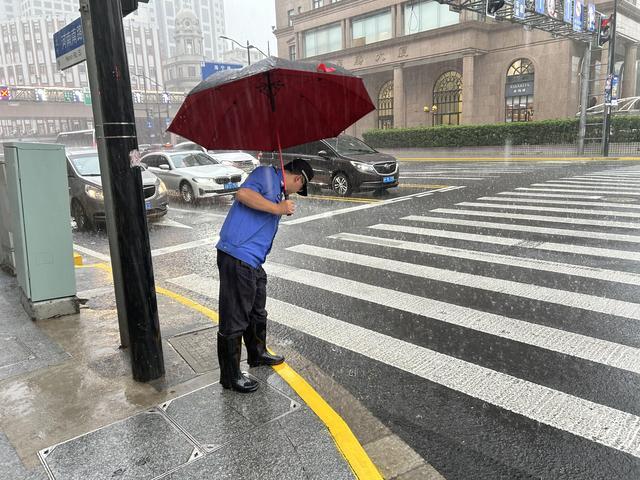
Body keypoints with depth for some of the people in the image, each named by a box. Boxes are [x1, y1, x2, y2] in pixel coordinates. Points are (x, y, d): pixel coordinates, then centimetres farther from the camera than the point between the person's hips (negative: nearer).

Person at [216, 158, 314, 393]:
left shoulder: (277, 189, 22)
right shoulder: (266, 174, -6)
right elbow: (243, 193, -23)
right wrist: (278, 208, -18)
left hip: (253, 262, 10)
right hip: (237, 257, -10)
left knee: (257, 312, 26)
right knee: (234, 319, 1)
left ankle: (257, 354, 46)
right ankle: (231, 376, 14)